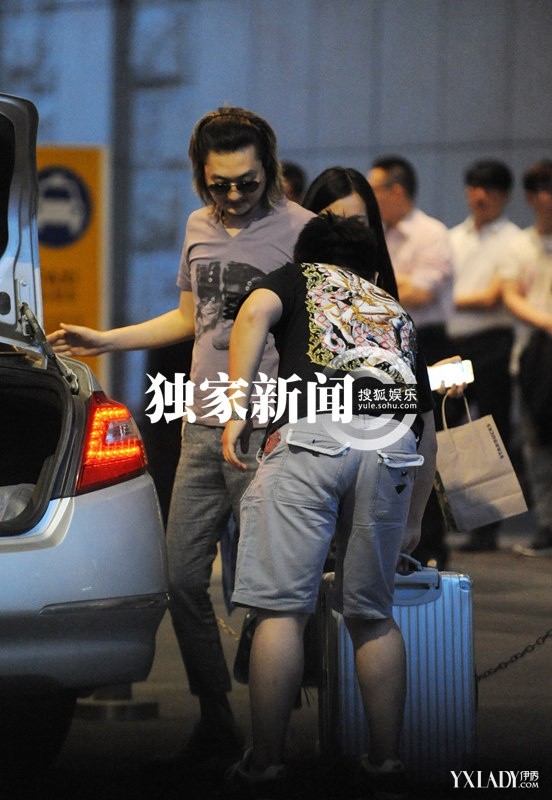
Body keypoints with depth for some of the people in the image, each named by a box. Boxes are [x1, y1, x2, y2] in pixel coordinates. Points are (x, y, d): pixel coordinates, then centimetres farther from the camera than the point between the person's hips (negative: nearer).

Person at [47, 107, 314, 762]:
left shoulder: (298, 230, -6)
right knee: (184, 579, 5)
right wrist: (105, 341, 22)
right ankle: (215, 721, 15)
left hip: (266, 434, -7)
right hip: (202, 430, 7)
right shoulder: (200, 227, 15)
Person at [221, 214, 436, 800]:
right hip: (392, 448, 4)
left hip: (312, 437, -4)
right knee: (373, 616, 14)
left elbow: (255, 313, 1)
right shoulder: (396, 316, 37)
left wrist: (236, 411, -4)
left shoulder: (299, 277, 27)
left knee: (282, 608, -3)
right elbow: (427, 427, 37)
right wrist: (413, 521, 46)